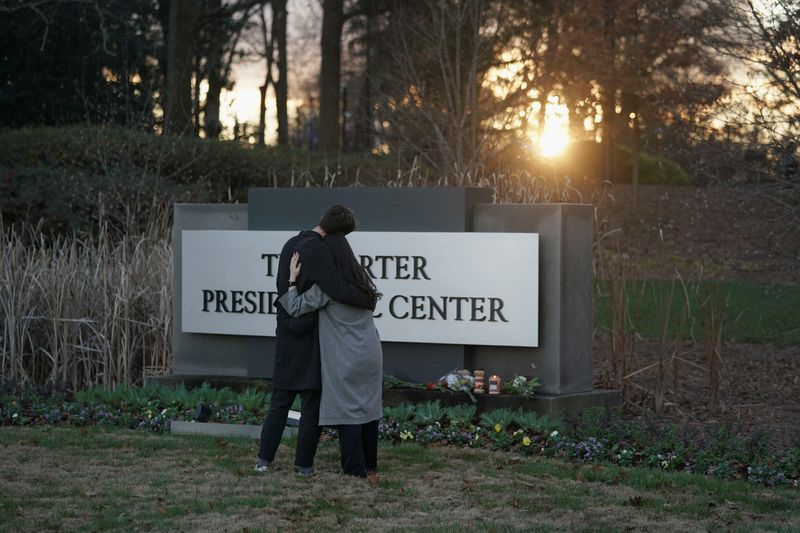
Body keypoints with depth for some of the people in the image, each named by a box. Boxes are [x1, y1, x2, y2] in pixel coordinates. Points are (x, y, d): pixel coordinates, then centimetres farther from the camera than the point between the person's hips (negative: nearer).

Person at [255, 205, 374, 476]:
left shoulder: (290, 245, 9)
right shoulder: (317, 251, -18)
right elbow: (339, 290, -27)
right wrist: (369, 301, -10)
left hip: (287, 336, 7)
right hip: (309, 338, -7)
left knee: (280, 401, 11)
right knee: (312, 402, 2)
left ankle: (264, 459, 7)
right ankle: (304, 463, 4)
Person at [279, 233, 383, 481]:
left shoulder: (326, 286, -12)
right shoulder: (362, 280, 7)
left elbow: (295, 307, -9)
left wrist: (292, 279, 0)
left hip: (344, 361, -6)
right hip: (371, 356, 6)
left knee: (347, 413, -1)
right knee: (369, 409, 12)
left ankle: (356, 472, -2)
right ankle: (371, 469, 18)